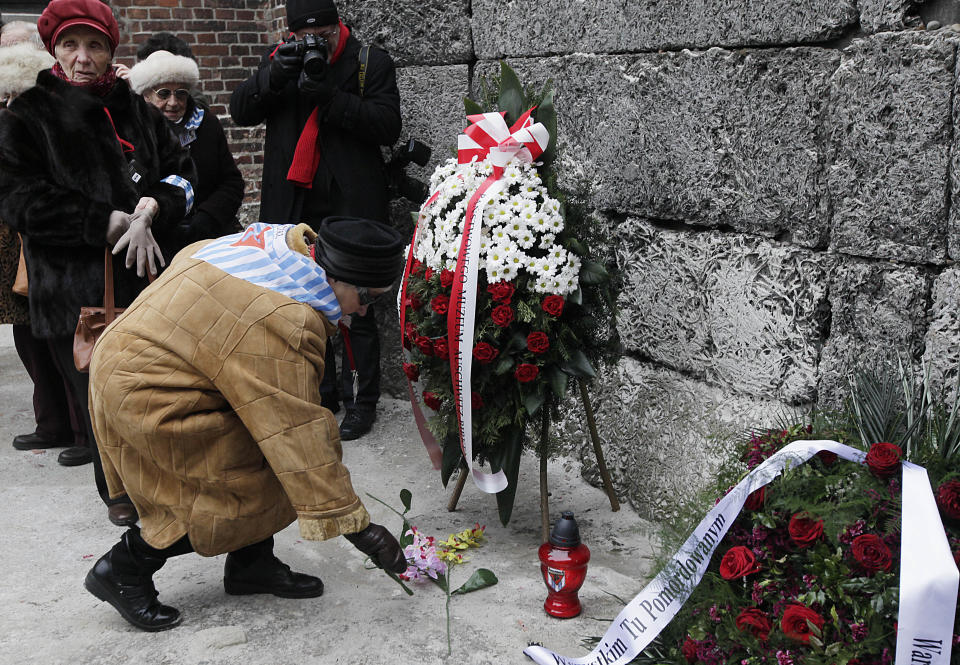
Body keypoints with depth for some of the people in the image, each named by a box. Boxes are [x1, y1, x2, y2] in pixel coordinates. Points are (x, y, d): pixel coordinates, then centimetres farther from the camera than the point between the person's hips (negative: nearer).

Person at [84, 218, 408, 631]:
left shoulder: (282, 241, 0)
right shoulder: (285, 321, -29)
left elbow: (192, 257, 18)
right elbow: (297, 432, -28)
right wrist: (352, 522, -24)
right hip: (146, 398, -10)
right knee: (252, 479, -8)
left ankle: (251, 564, 18)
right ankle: (124, 570, 3)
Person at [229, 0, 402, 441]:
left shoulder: (371, 62, 0)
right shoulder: (280, 61, 12)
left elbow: (388, 126, -11)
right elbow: (240, 111, 4)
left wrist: (329, 96, -20)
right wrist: (274, 77, -13)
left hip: (351, 206, -4)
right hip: (296, 208, 5)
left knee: (355, 306, -3)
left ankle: (362, 401, 9)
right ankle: (322, 394, 25)